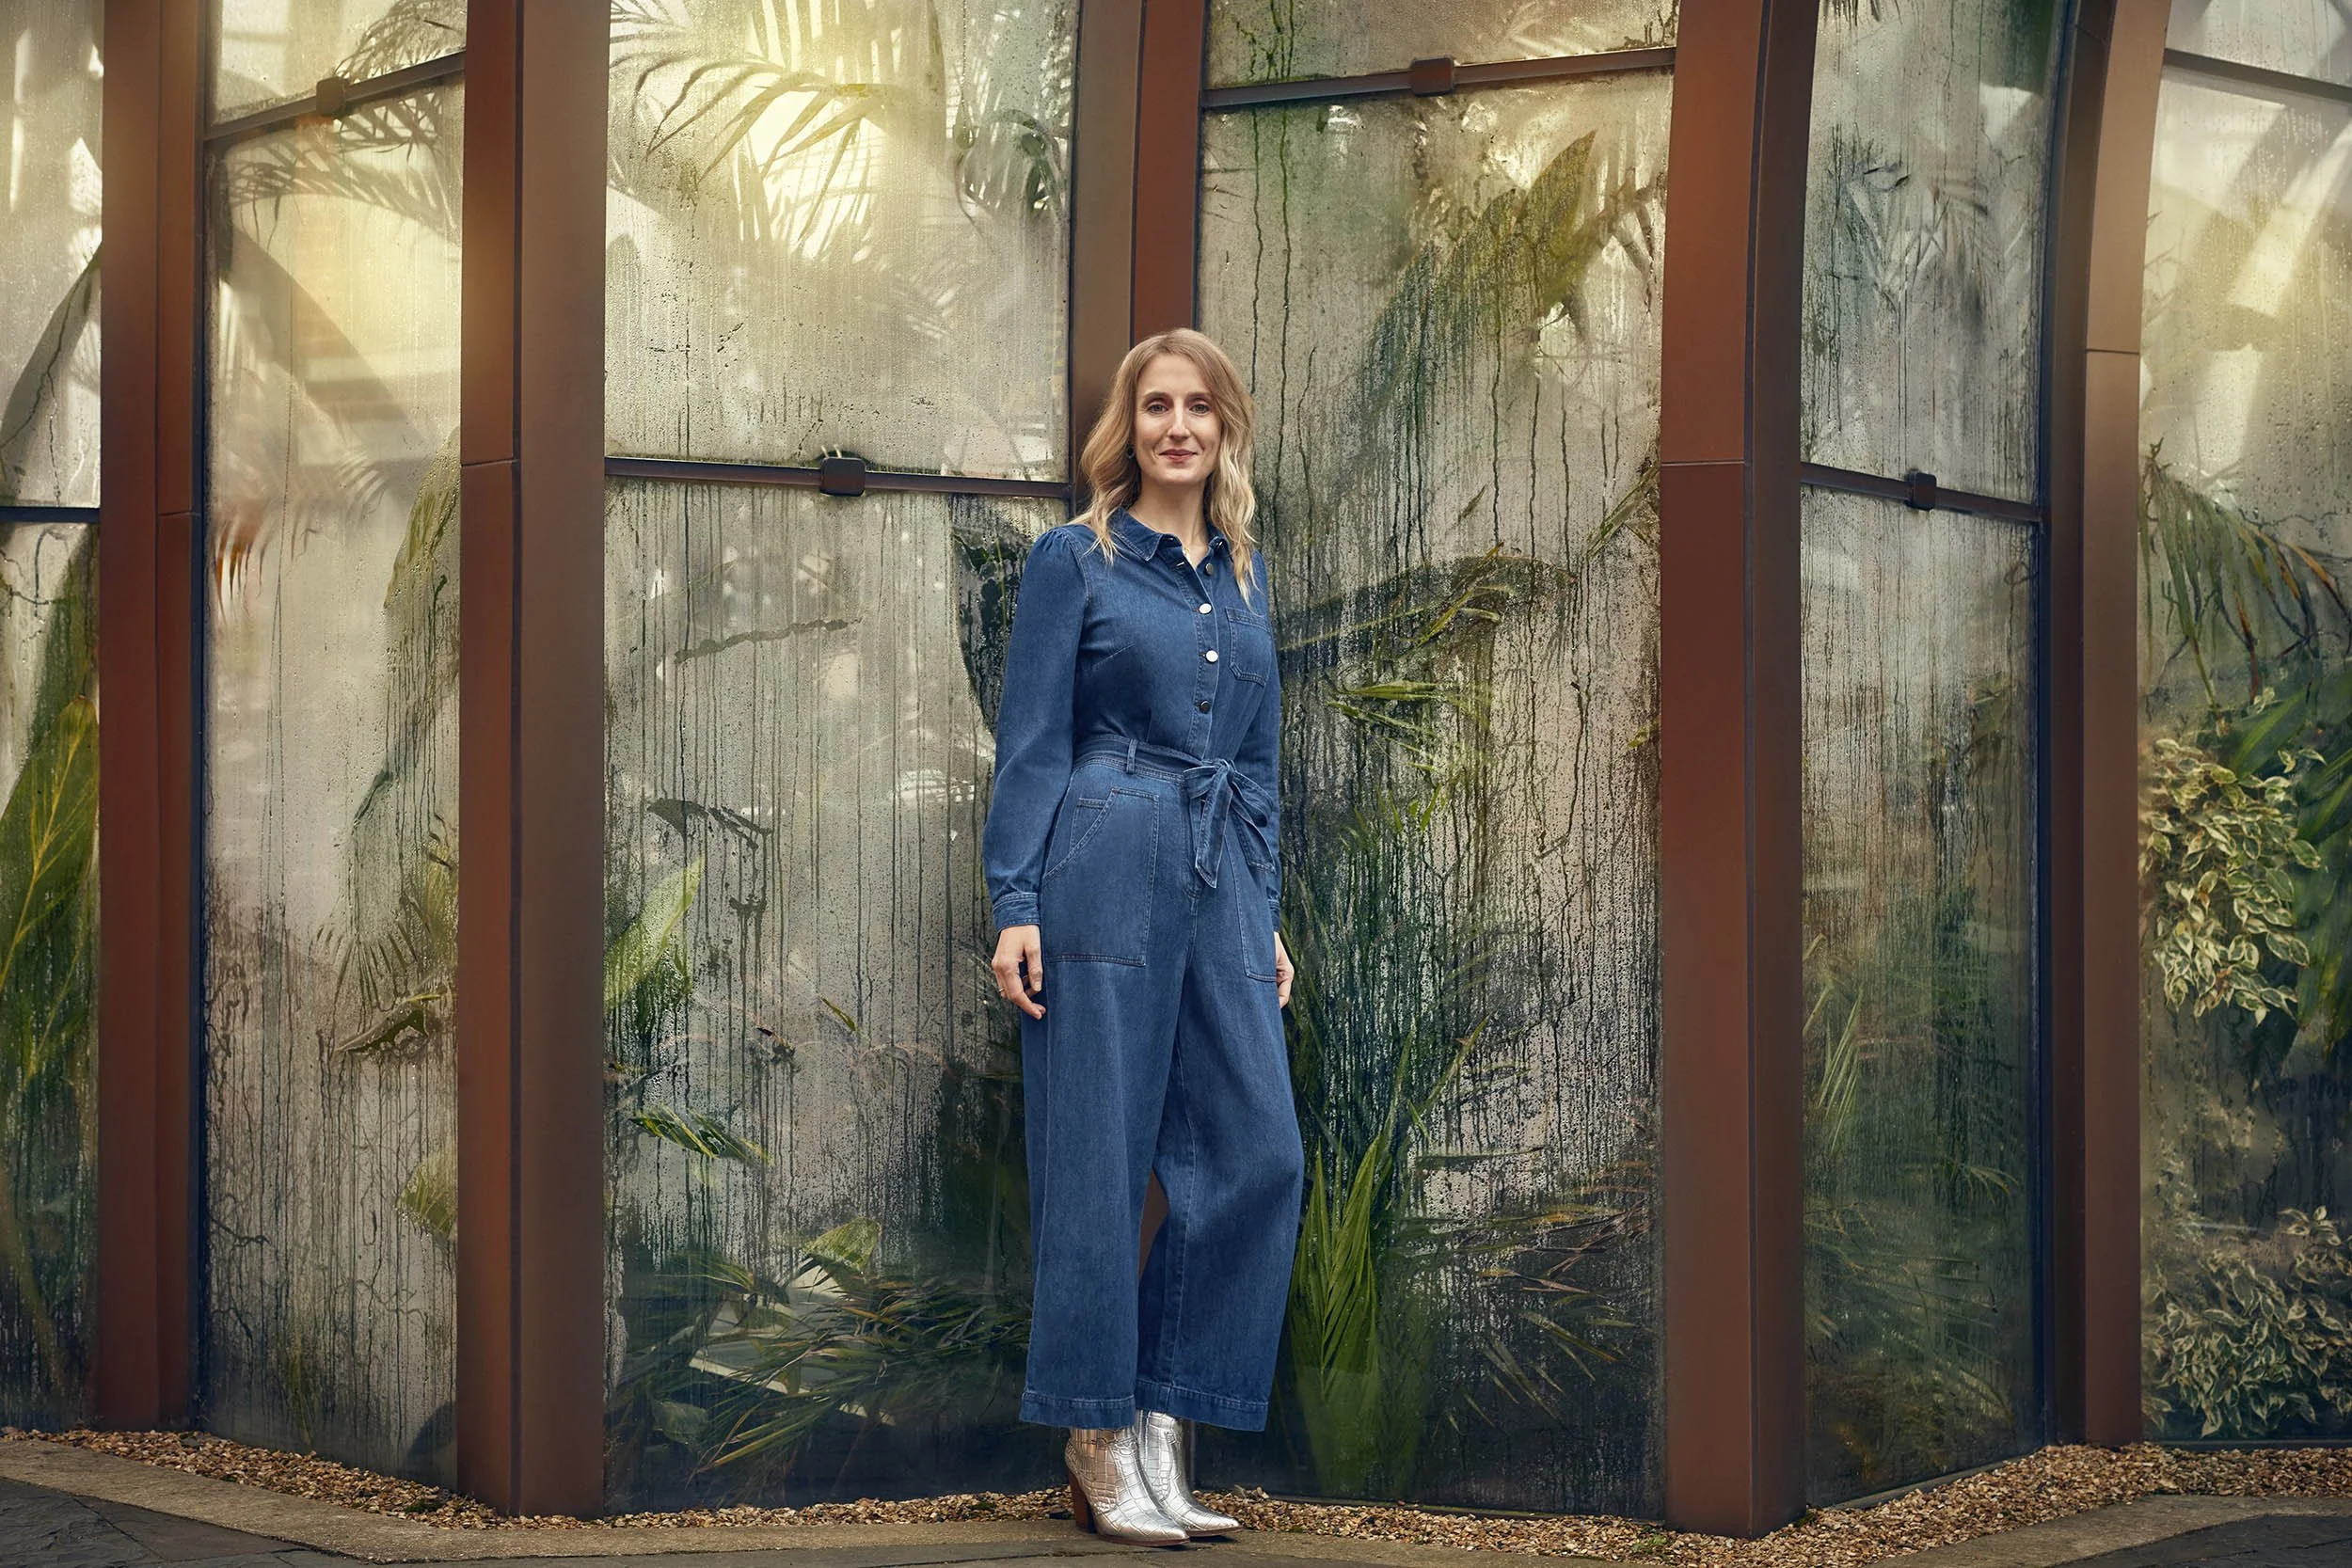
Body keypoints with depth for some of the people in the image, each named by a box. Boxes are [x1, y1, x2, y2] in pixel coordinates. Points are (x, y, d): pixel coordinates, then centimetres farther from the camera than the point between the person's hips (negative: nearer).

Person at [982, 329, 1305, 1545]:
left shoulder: (1245, 576, 16)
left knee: (1259, 1154, -2)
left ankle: (1163, 1422, 10)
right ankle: (1098, 1449, 9)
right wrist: (1014, 905, -12)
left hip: (1220, 883, 6)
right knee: (1099, 1160, -1)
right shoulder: (1075, 559, 0)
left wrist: (1268, 915, 16)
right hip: (1103, 873, -6)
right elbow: (1031, 744, -4)